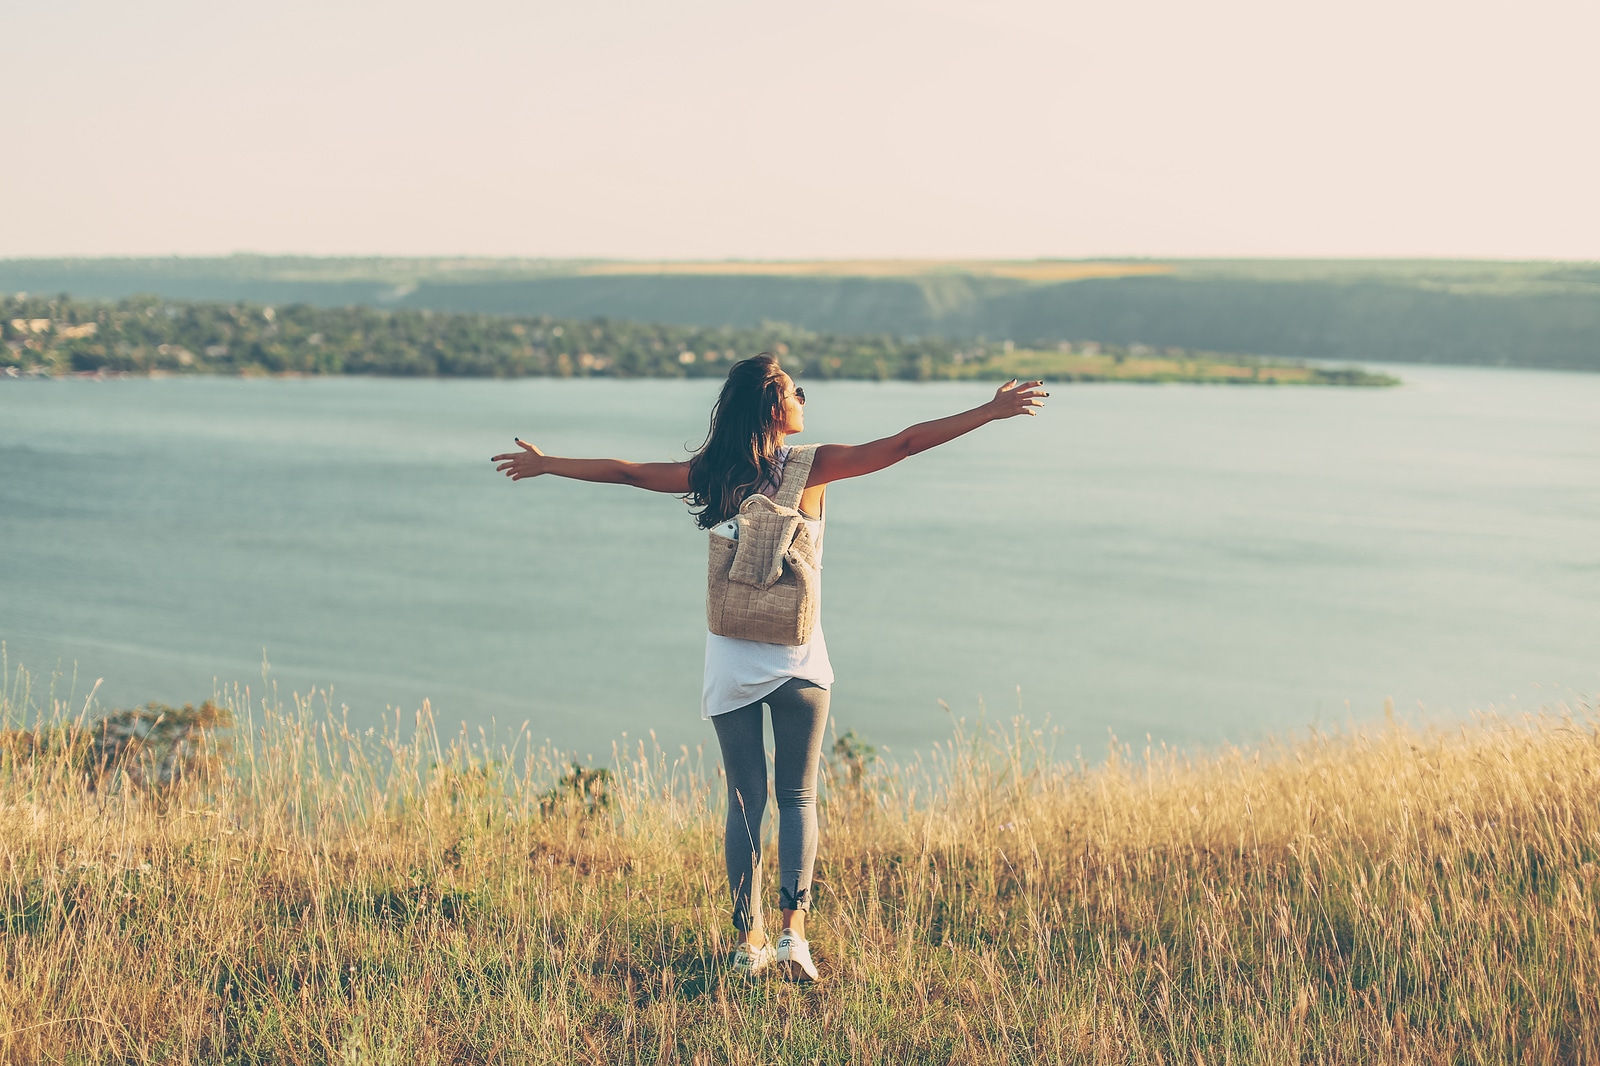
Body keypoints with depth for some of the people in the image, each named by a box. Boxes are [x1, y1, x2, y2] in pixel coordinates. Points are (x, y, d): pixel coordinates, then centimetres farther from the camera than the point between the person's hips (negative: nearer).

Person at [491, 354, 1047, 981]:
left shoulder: (712, 474, 0)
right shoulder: (813, 467, -7)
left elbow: (625, 472, 10)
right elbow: (905, 444, -9)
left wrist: (546, 464, 23)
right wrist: (990, 412, -6)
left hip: (730, 664, 2)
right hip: (797, 657, -2)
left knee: (744, 801, 8)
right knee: (797, 796, 7)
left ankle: (747, 941, 6)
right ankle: (793, 930, -6)